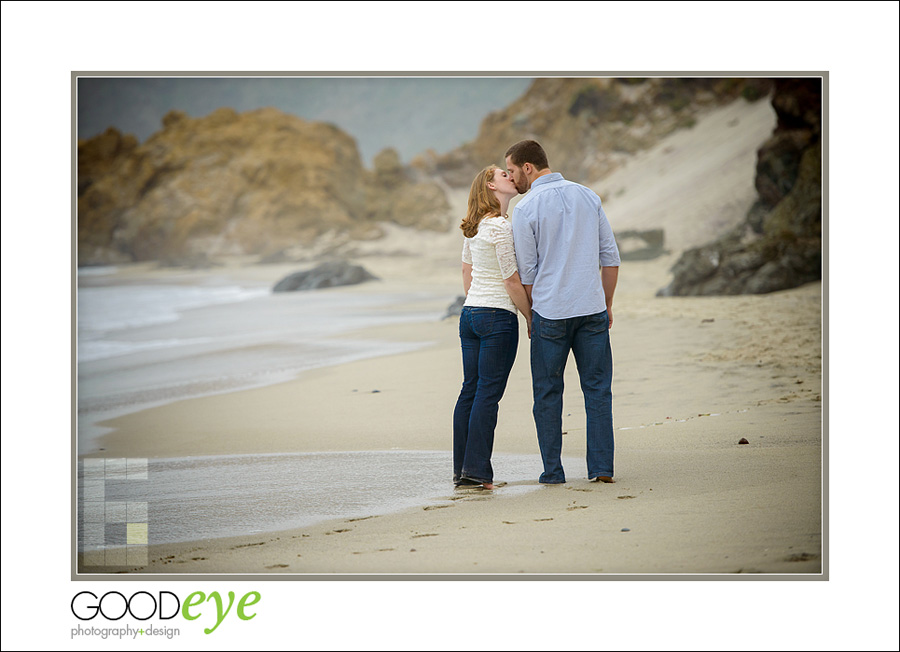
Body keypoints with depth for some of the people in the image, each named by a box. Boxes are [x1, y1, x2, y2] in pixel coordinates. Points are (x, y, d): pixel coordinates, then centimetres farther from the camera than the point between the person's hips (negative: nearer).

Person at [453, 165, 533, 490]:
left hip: (470, 313, 8)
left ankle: (461, 469, 13)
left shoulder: (472, 227, 11)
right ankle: (477, 470, -5)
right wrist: (530, 318, -4)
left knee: (470, 390, 10)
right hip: (499, 316, -8)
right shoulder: (501, 227, -15)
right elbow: (512, 281, -15)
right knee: (488, 393, -5)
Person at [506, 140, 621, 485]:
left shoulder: (526, 208, -7)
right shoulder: (587, 196, 7)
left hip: (550, 313, -3)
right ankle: (601, 466, 4)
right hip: (592, 309, 3)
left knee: (548, 393, 7)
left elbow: (527, 272, -4)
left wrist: (531, 316, 10)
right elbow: (610, 256, 8)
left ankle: (552, 470, 8)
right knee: (597, 389, 8)